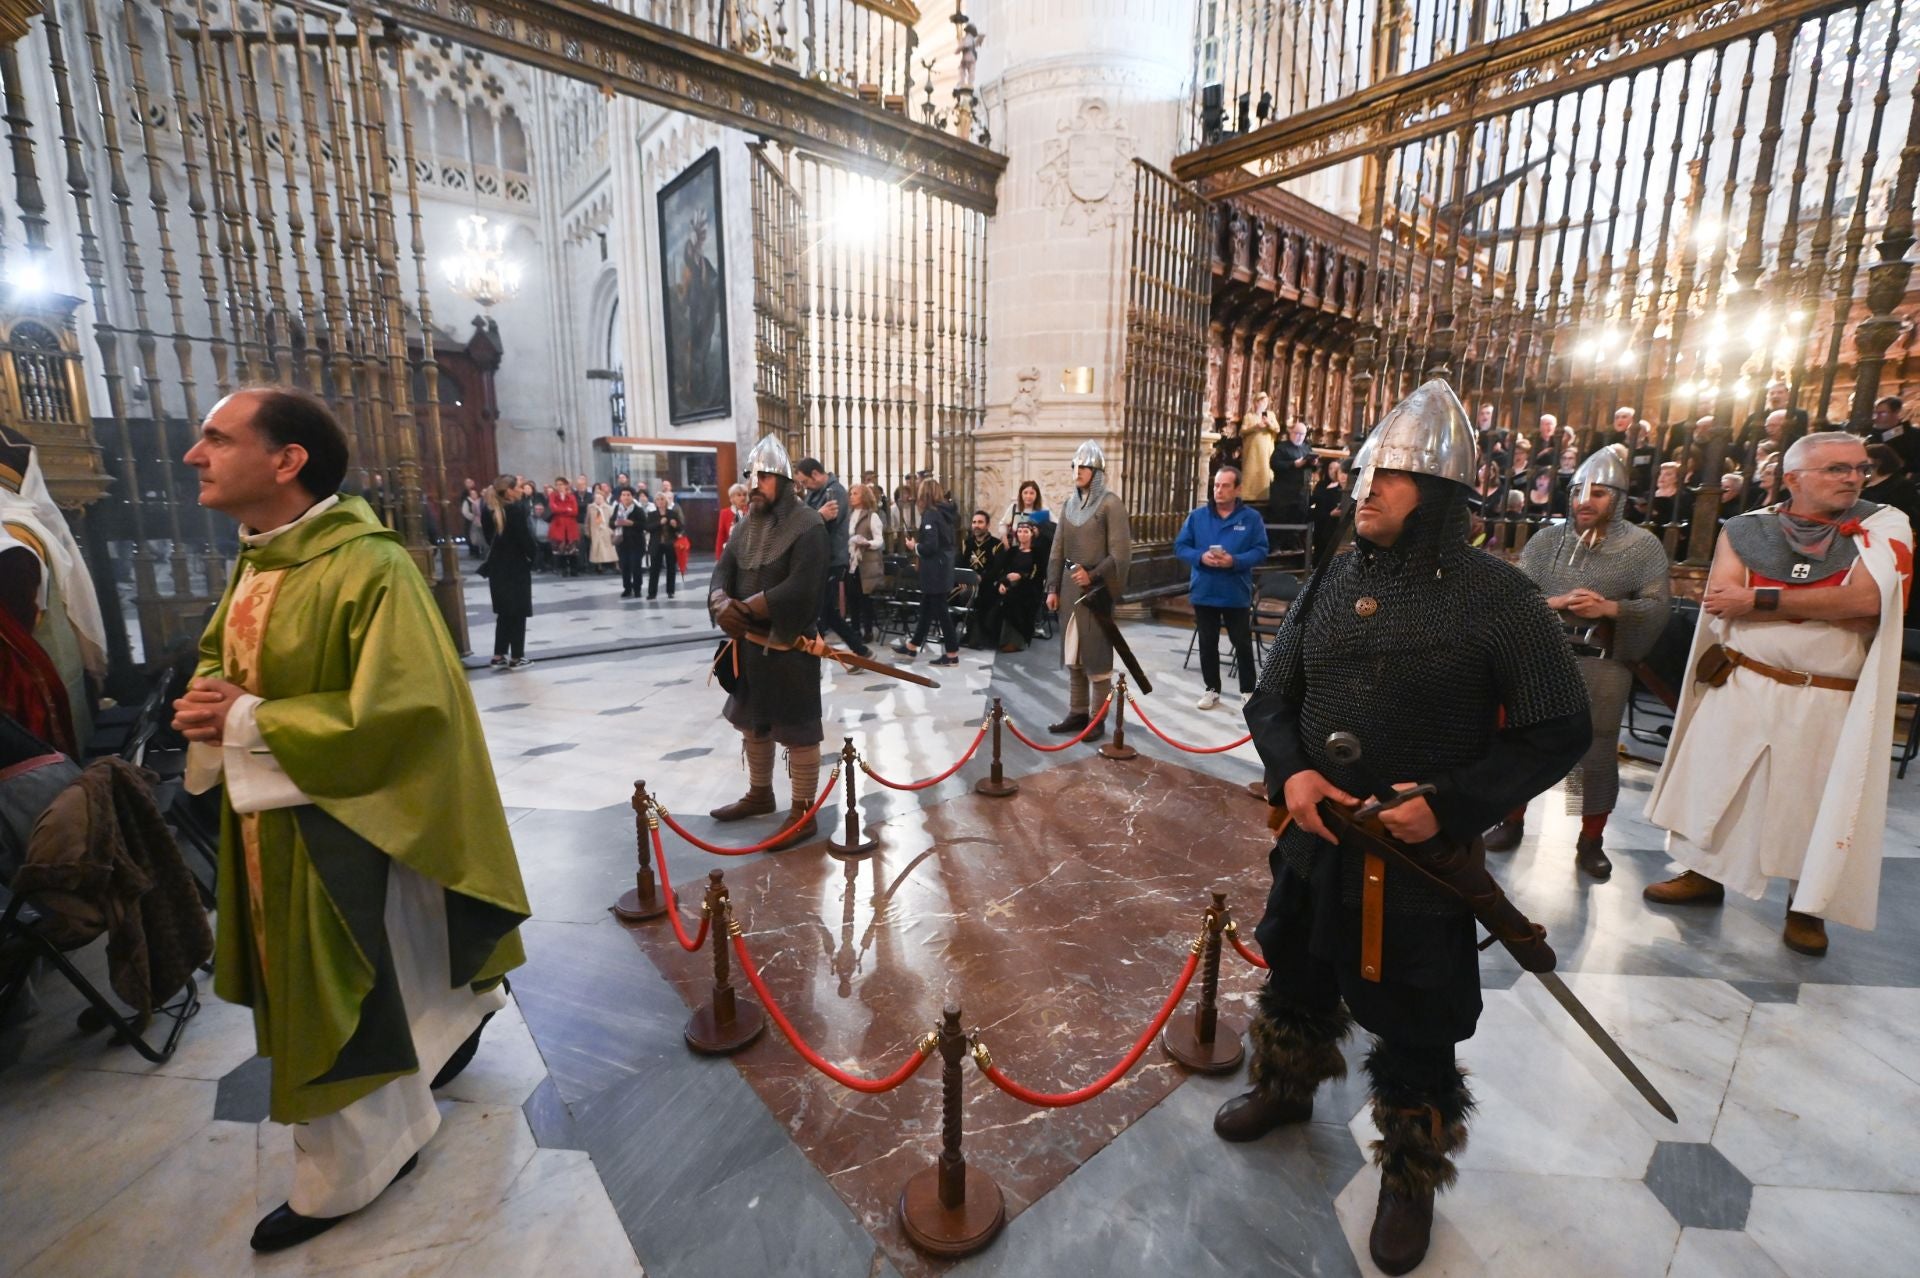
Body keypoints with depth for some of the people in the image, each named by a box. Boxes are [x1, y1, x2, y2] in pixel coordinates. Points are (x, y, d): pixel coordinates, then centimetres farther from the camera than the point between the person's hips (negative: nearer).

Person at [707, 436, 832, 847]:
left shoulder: (808, 525, -14)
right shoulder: (748, 523, 11)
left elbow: (800, 589, -25)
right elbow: (723, 570, 4)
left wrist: (743, 608, -23)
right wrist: (722, 604, -18)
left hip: (789, 644, -8)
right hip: (749, 641, 8)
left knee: (797, 729, 0)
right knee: (752, 720, 20)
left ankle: (804, 813, 12)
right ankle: (759, 794, 39)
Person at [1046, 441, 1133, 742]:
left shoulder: (1111, 503, -7)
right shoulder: (1071, 504, 12)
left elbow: (1121, 553, -12)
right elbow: (1058, 550, 12)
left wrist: (1093, 576, -18)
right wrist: (1053, 587, 7)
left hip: (1096, 587, -6)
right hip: (1070, 587, 7)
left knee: (1096, 655, -1)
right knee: (1072, 654, 11)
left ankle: (1098, 718, 7)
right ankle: (1077, 712, 21)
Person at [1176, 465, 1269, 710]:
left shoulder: (1251, 518, -2)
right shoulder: (1197, 515, 2)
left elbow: (1261, 551, -5)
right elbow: (1180, 546, 2)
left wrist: (1235, 561, -21)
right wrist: (1200, 557, -17)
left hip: (1236, 594, -2)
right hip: (1204, 593, 2)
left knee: (1242, 643, 8)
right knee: (1208, 643, 11)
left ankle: (1248, 690, 22)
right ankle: (1212, 689, 24)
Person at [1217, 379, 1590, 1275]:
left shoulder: (1494, 596, -13)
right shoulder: (1331, 583, 0)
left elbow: (1557, 731, -9)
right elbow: (1272, 698, 5)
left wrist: (1449, 804, -21)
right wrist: (1290, 771, -14)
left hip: (1420, 858, -4)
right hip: (1313, 841, 5)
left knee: (1414, 1031, 15)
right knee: (1296, 980, 25)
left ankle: (1410, 1179, 42)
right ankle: (1285, 1089, 54)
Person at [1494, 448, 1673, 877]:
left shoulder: (1644, 546, 1)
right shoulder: (1546, 539, 4)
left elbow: (1657, 609, -6)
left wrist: (1610, 608, -22)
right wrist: (1556, 602, -20)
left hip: (1604, 664, -1)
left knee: (1597, 752, 7)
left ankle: (1591, 841, 23)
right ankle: (1512, 821, 27)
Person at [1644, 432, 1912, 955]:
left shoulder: (1885, 527, -2)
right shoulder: (1747, 529, -1)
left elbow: (1865, 601, -19)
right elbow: (1719, 603, -14)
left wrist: (1759, 599, -16)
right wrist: (1826, 606, -17)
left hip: (1829, 700, -1)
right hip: (1740, 685, 1)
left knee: (1819, 803, 9)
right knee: (1712, 779, 10)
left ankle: (1807, 907, 29)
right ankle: (1704, 874, 30)